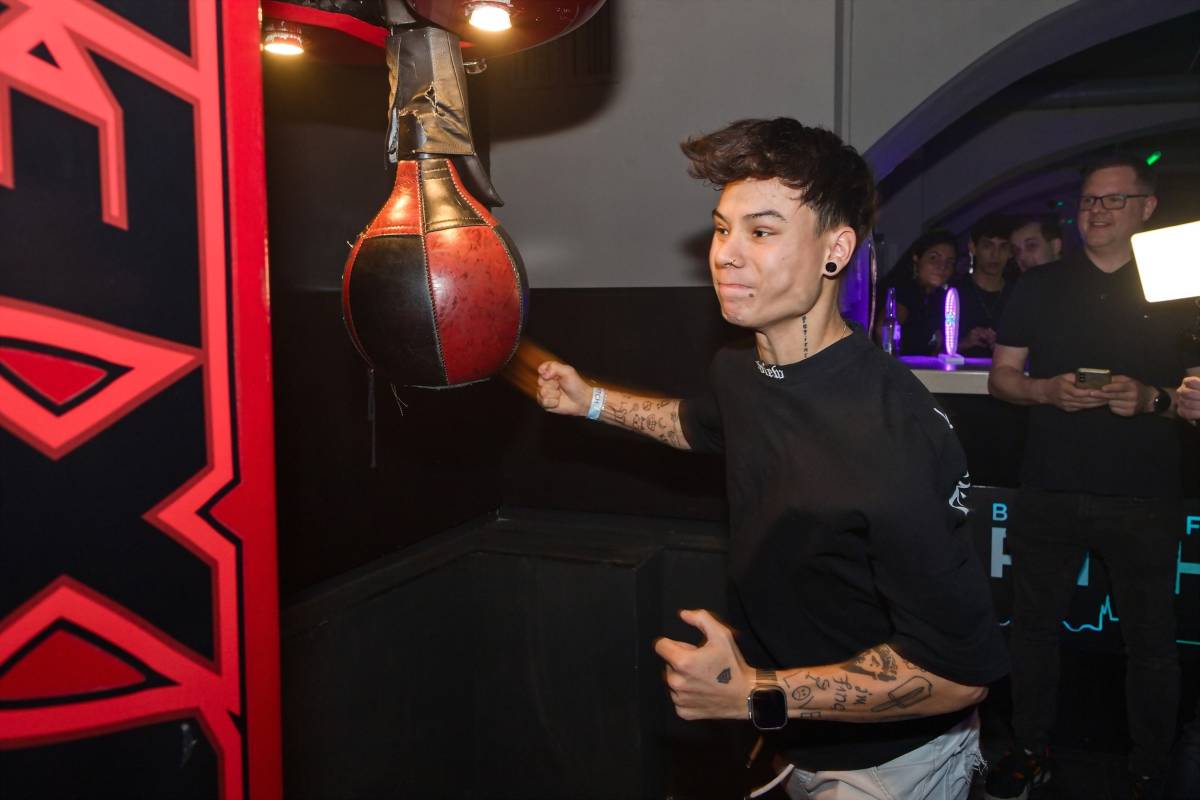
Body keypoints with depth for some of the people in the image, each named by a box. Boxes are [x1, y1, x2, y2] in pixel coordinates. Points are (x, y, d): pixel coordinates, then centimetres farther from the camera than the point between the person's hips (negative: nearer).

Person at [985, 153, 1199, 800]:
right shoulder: (1040, 286, 8)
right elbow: (1001, 376, 8)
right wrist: (1047, 390, -12)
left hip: (1142, 499, -2)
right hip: (1048, 493, 2)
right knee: (1033, 624, 11)